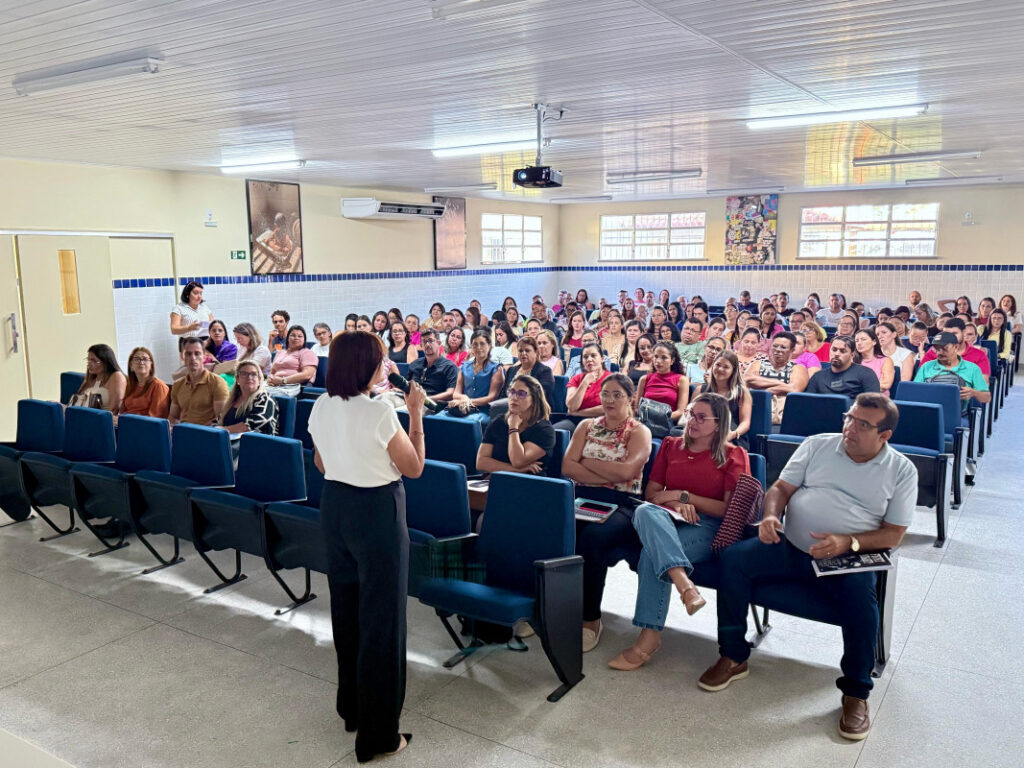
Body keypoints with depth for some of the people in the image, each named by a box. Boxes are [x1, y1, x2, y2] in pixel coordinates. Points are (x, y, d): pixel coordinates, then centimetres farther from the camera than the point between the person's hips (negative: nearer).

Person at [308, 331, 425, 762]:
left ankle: (351, 708, 39)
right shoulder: (380, 413, -22)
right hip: (377, 513, -7)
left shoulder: (321, 407, -1)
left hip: (335, 507, 8)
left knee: (346, 609, 21)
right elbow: (414, 468, -10)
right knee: (380, 618, 4)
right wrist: (416, 413, -6)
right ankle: (377, 734, 14)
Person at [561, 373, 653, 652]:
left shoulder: (639, 432, 9)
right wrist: (609, 476, -5)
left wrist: (586, 462, -1)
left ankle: (590, 618, -19)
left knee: (592, 536, -36)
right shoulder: (586, 426, 20)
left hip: (621, 504, -3)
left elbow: (626, 471, -10)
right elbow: (567, 467, 5)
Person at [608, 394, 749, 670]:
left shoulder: (734, 455, 10)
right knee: (645, 511, -36)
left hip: (708, 528, -3)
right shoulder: (670, 446, 22)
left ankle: (650, 636, -33)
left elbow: (730, 510, 1)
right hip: (666, 521, 3)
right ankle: (685, 585, -52)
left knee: (652, 553, -35)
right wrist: (674, 503, -7)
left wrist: (684, 496, -6)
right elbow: (651, 493, 15)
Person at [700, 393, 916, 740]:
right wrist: (771, 516, -15)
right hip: (791, 548, 2)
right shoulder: (818, 445, 8)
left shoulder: (901, 470, 4)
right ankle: (733, 657, -6)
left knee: (862, 598, -33)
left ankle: (856, 692, -8)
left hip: (848, 560, -2)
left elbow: (893, 534, 0)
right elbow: (781, 488, 7)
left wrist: (847, 542, -17)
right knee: (733, 558, -20)